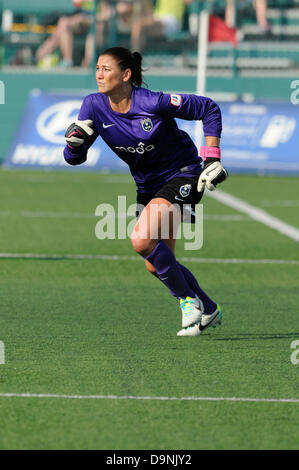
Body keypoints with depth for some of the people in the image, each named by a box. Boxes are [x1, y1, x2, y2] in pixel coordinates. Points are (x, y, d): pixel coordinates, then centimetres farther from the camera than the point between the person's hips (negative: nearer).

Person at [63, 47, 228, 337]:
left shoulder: (153, 103, -25)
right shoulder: (94, 106, -10)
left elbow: (209, 109, -14)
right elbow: (74, 158, -8)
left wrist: (212, 159, -16)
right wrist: (74, 141, -31)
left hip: (183, 175, -7)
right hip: (148, 185, 7)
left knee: (142, 240, -26)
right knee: (156, 265, 9)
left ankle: (189, 301, -7)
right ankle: (208, 311, 31)